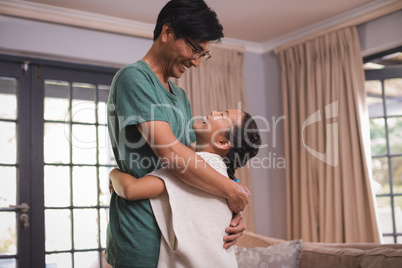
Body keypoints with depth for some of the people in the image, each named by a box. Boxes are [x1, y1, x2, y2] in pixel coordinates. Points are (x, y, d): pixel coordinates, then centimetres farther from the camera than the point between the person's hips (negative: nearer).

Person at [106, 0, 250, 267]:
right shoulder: (133, 77, -10)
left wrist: (234, 212, -1)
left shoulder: (180, 96, 17)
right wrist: (232, 191, -13)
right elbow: (170, 152, -21)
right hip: (144, 241, -8)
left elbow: (192, 163, 14)